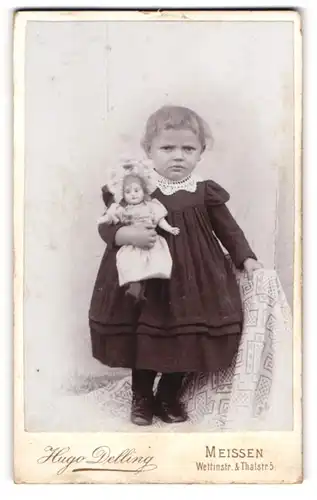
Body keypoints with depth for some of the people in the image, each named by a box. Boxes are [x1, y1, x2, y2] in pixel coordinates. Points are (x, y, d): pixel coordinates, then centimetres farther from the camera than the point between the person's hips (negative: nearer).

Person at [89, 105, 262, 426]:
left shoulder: (205, 192, -3)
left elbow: (228, 229, 8)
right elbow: (106, 226, -6)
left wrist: (247, 259, 2)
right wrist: (127, 234, -25)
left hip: (191, 282, 2)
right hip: (144, 279, -1)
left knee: (186, 342, 10)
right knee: (143, 340, 10)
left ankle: (169, 396, 34)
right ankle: (141, 398, 33)